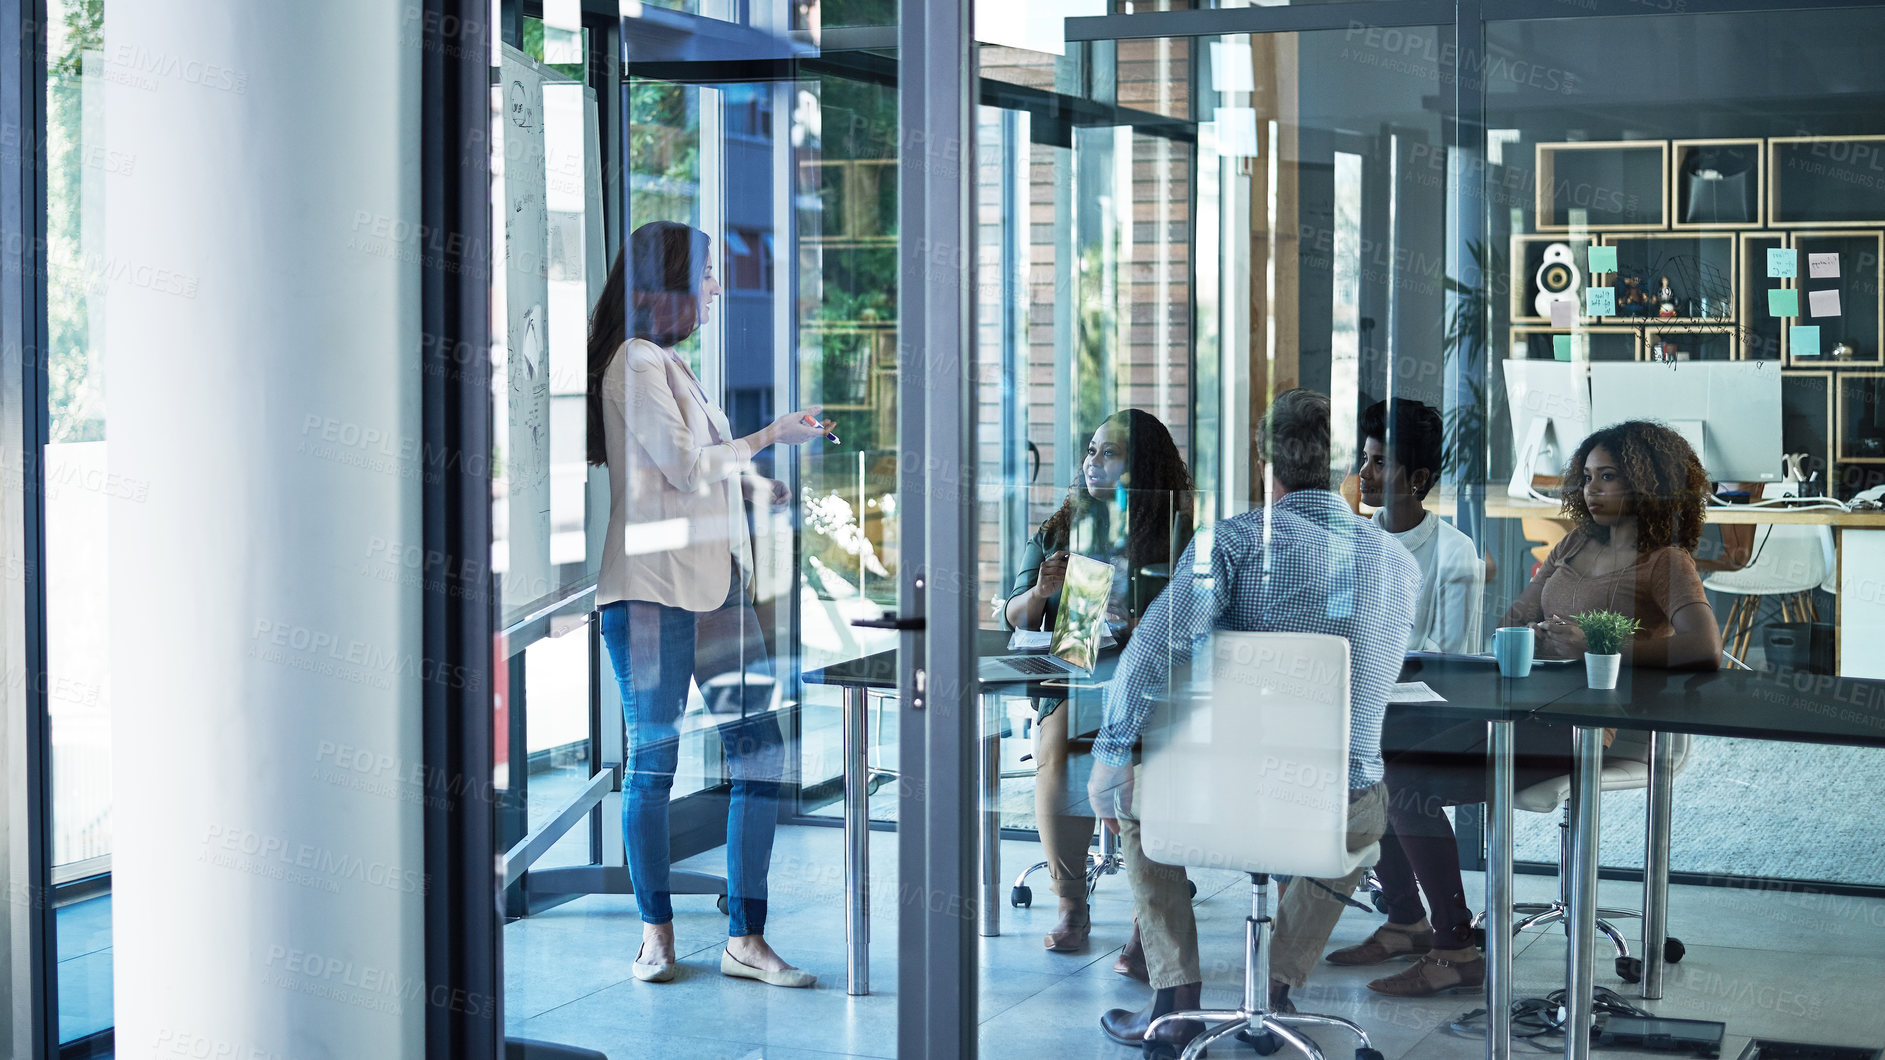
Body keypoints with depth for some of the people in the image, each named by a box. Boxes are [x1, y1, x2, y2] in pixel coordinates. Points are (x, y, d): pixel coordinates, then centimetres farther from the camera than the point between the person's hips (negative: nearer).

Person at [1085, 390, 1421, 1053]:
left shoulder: (1234, 541, -8)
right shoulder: (1399, 563, 6)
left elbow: (1154, 649, -19)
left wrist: (1109, 765, -9)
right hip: (1343, 813, 3)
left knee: (1129, 795, 31)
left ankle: (1177, 998, 23)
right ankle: (1279, 987, 32)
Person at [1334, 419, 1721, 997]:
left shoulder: (1665, 562, -4)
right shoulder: (1574, 546, 19)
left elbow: (1706, 647, -20)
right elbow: (1514, 621, 23)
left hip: (1579, 731, -8)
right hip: (1524, 706, 8)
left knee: (1411, 781, -24)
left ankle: (1456, 949, -16)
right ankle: (1406, 921, 6)